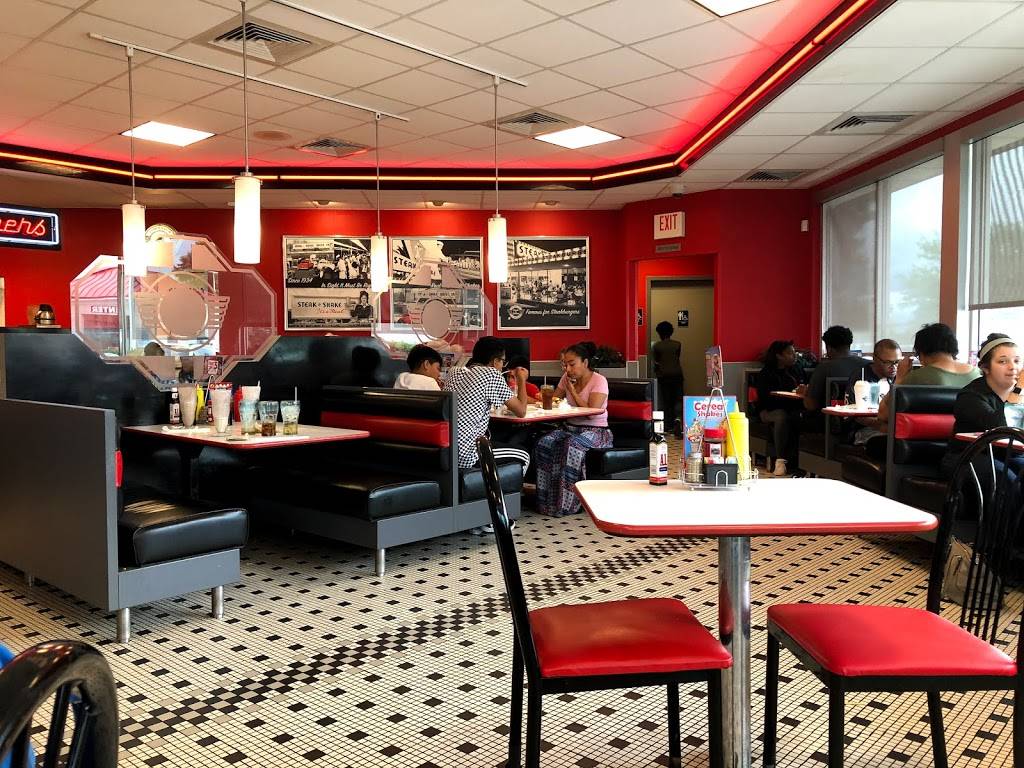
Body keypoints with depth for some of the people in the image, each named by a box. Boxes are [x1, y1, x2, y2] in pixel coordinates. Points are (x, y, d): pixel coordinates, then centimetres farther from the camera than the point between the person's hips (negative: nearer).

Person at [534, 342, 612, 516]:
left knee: (573, 445, -37)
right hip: (570, 427, 6)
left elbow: (591, 412, -20)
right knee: (544, 443, -24)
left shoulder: (599, 381, -9)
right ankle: (546, 500, -20)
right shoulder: (567, 378, 9)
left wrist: (572, 390, -14)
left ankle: (567, 502, -28)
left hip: (595, 430, -5)